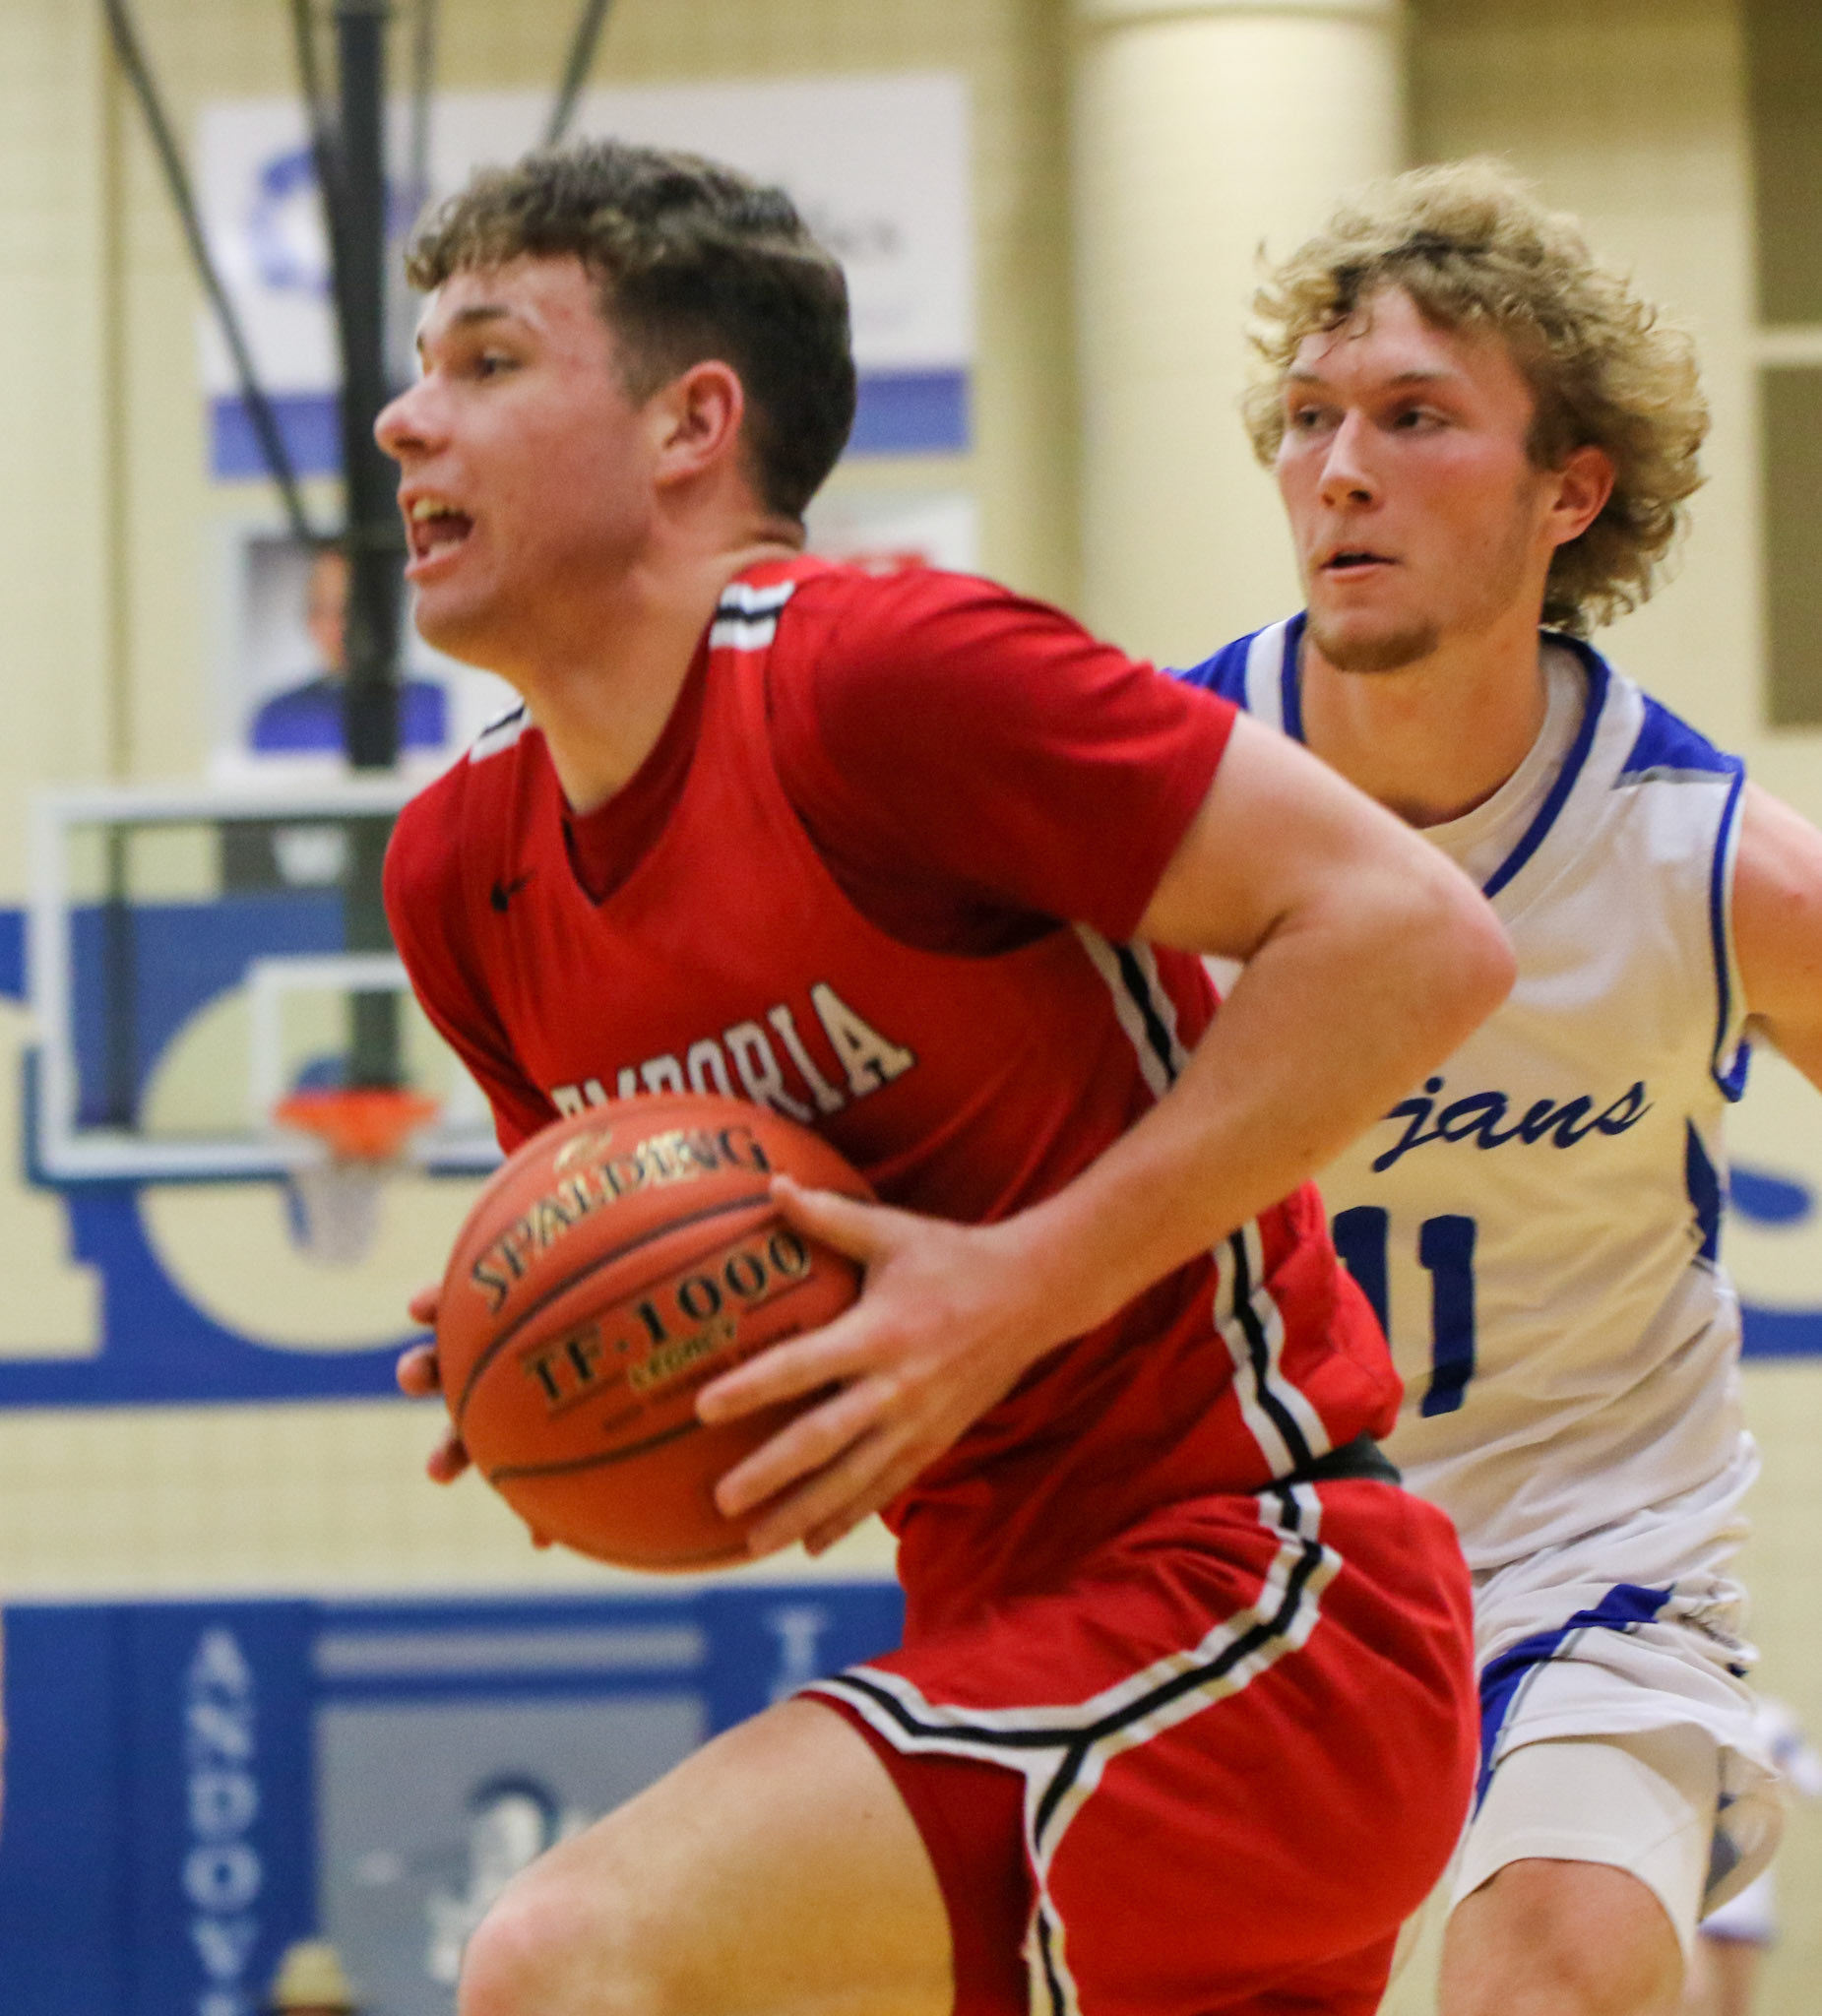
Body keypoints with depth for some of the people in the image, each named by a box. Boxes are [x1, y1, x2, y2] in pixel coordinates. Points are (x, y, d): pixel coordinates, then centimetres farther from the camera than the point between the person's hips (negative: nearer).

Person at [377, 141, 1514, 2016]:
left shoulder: (877, 673, -16)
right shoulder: (459, 872, 9)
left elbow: (1420, 937, -19)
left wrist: (1022, 1289, -22)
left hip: (1244, 1604, -9)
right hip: (1012, 1631, 9)